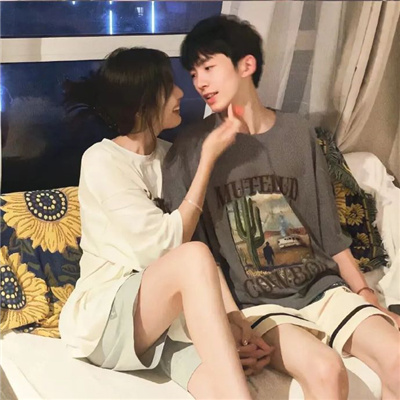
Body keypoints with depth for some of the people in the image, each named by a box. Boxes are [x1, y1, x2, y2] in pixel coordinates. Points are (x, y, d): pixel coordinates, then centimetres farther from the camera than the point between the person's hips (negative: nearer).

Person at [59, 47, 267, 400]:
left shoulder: (169, 155, 12)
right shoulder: (102, 161, -9)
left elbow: (197, 238, 3)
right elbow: (165, 246, -17)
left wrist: (232, 317, -11)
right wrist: (208, 159, -13)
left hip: (170, 314, 4)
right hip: (107, 318, -4)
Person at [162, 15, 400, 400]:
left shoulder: (298, 132, 6)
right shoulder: (189, 149, -4)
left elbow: (327, 228, 12)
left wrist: (364, 293, 8)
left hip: (321, 287, 4)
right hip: (254, 303, -3)